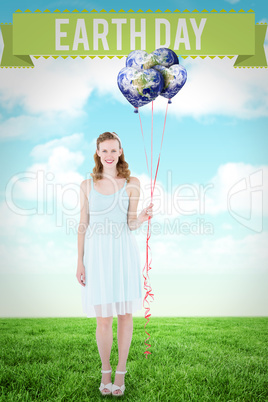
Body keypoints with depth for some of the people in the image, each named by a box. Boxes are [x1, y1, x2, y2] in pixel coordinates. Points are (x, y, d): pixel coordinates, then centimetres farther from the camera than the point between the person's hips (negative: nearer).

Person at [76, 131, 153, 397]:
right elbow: (83, 225, 6)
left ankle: (120, 372, 23)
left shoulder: (132, 183, 3)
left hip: (123, 252, 0)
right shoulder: (87, 185, 5)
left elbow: (131, 224, 2)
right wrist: (80, 262, 1)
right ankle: (105, 372, 23)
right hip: (96, 253, 0)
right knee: (103, 319, 1)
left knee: (125, 314, 5)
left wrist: (143, 217, -21)